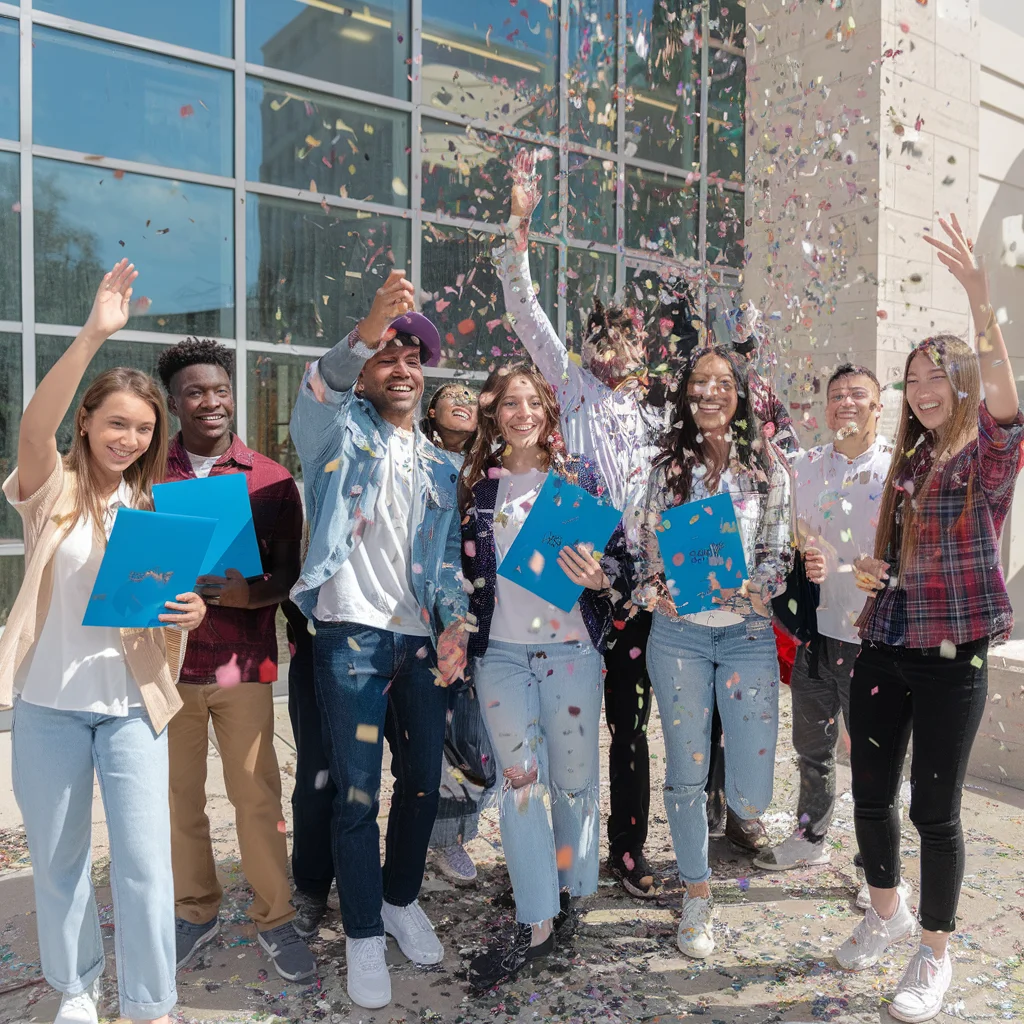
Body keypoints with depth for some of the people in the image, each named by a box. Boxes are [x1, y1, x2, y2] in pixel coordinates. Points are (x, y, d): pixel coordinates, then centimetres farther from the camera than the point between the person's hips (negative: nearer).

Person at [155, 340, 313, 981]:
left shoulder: (271, 480, 2)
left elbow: (289, 573, 1)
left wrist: (247, 592, -19)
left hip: (243, 661, -1)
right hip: (166, 658, 2)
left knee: (257, 795, 1)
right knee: (179, 796, 10)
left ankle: (276, 921, 18)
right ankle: (197, 913, 30)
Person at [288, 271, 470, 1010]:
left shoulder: (440, 466, 17)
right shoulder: (344, 433, 2)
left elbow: (448, 556, 16)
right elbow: (317, 392, -22)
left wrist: (455, 622, -1)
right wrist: (365, 331, -41)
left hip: (422, 641, 5)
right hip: (353, 636, -5)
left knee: (423, 781, 13)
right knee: (357, 794, 0)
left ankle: (402, 900, 36)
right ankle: (364, 935, 19)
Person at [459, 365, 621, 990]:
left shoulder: (580, 474, 3)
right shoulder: (476, 483, 8)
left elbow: (617, 551, 3)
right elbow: (464, 566, 11)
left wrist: (599, 579, -18)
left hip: (572, 647, -1)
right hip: (501, 651, 1)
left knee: (574, 777, 9)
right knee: (520, 780, 3)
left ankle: (570, 889, 32)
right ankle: (537, 926, 12)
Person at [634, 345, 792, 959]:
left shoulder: (768, 464, 4)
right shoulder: (669, 465, 4)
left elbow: (780, 549, 2)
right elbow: (648, 546, 6)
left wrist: (758, 588, -17)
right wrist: (653, 591, -13)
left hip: (748, 631, 0)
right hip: (678, 632, 1)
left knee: (751, 795, -2)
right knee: (686, 771, 8)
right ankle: (698, 896, 29)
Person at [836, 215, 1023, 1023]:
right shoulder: (906, 462, 11)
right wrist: (868, 569, -1)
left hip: (951, 658, -5)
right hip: (885, 648, 6)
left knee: (934, 808, 4)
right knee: (870, 792, 12)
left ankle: (936, 951, 26)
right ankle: (887, 911, 38)